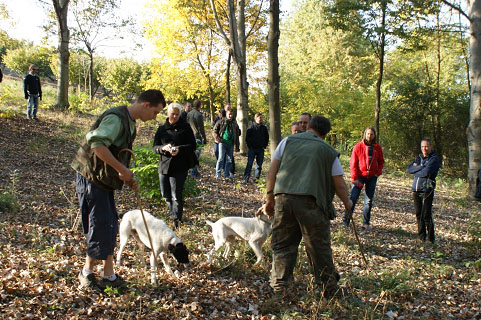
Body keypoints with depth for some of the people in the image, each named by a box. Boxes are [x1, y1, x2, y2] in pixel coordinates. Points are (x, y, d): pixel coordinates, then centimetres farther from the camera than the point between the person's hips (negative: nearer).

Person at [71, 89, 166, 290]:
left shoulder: (129, 123, 14)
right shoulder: (116, 118, -19)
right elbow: (97, 145, -33)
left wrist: (128, 179, 12)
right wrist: (122, 170, -28)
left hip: (104, 180, 10)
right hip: (91, 177, -10)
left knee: (110, 226, 11)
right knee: (101, 226, -5)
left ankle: (109, 275, 20)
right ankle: (87, 273, 13)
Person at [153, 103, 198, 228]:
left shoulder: (185, 127, 3)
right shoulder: (162, 128, 11)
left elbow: (192, 146, -1)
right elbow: (155, 147, 7)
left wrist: (180, 149, -19)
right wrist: (163, 148, -16)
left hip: (180, 167, -4)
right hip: (164, 165, 4)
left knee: (176, 195, -9)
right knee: (166, 194, 10)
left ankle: (176, 220, -1)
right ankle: (174, 215, 29)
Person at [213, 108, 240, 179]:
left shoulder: (235, 124, 14)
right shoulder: (221, 122, 4)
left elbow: (237, 135, 19)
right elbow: (214, 131, 5)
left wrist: (237, 147, 14)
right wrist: (217, 138, -13)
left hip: (231, 144, 4)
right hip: (222, 142, -4)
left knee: (229, 159, 6)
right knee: (221, 157, -14)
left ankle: (226, 174, 17)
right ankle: (217, 173, -6)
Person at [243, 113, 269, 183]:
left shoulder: (264, 128, 7)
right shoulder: (251, 127, -2)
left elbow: (267, 138, 16)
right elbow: (247, 138, 2)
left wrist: (264, 146, 6)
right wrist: (250, 146, -3)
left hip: (261, 149, 3)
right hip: (252, 149, -3)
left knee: (259, 165, 5)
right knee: (249, 164, -9)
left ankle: (256, 179, 13)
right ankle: (245, 178, -10)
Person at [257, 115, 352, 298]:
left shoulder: (288, 141, 16)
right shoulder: (329, 152, 13)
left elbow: (272, 172, 12)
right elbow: (340, 185, 10)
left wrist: (270, 199, 19)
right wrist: (347, 203, 29)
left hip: (283, 197, 2)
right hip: (311, 202, -1)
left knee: (282, 244, 13)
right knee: (319, 246, 9)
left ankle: (279, 283, 13)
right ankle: (328, 286, 18)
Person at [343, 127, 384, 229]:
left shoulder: (377, 148, 4)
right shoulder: (358, 146, -5)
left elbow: (381, 161, 15)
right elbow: (353, 163, -5)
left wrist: (378, 173, -1)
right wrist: (354, 178, -10)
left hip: (372, 177, 3)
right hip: (360, 176, -3)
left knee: (369, 201, 7)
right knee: (353, 199, -8)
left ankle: (366, 223, 17)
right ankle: (346, 221, -1)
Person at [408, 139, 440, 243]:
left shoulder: (434, 159, -4)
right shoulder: (419, 158, 17)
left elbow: (426, 172, -18)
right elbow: (409, 169, 3)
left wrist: (416, 169, -2)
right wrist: (421, 167, -10)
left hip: (427, 190, -6)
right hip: (416, 190, 6)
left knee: (426, 215, -8)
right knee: (419, 215, 10)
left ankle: (431, 238, 1)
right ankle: (421, 236, 19)